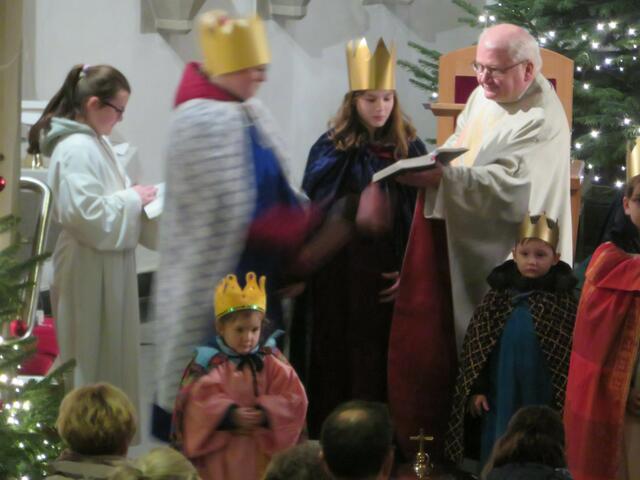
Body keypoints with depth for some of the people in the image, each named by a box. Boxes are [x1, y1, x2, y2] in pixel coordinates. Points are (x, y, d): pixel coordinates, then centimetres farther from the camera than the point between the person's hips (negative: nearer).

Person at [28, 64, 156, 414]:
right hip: (90, 271, -10)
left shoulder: (96, 142, 13)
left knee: (111, 354, 16)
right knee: (93, 359, -2)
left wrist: (134, 198, 5)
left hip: (108, 266, 10)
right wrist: (132, 199, -17)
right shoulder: (76, 150, -20)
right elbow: (85, 215, -27)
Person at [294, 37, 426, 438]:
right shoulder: (332, 149, -2)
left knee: (383, 359, 3)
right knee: (341, 358, 2)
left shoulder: (409, 149, 4)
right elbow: (314, 212, -6)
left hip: (390, 273, 1)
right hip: (342, 274, -1)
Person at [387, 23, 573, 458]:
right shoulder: (484, 95, 9)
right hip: (461, 242, 9)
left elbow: (508, 187, -29)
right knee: (450, 340, 14)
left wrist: (441, 177, -34)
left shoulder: (542, 121, -20)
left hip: (504, 258, -9)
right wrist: (430, 163, 4)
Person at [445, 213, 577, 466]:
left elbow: (572, 354, -4)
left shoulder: (563, 301, -5)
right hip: (501, 395, 2)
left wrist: (567, 399, -7)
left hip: (542, 397, -2)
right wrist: (475, 389, -1)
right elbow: (475, 345, 4)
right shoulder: (497, 297, 2)